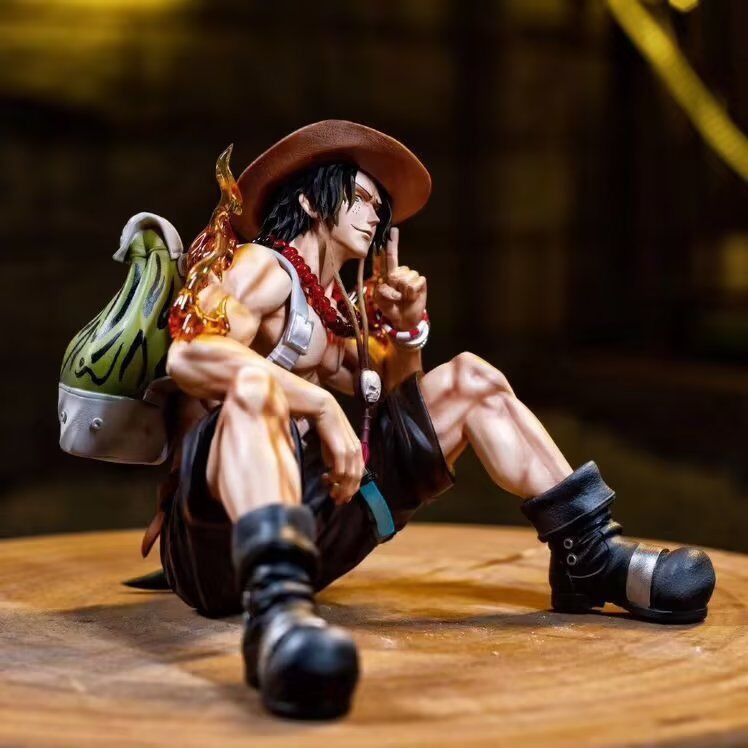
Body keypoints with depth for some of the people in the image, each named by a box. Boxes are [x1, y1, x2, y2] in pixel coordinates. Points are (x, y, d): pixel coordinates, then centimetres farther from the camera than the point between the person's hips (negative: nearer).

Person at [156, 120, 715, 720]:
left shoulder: (337, 305, 22)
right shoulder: (265, 267, -3)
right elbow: (188, 356, -22)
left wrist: (407, 328, 5)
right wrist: (321, 406, -28)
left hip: (315, 516, 9)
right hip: (223, 525, -9)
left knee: (468, 381, 16)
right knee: (255, 382, -42)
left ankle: (590, 555, 4)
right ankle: (277, 610, -67)